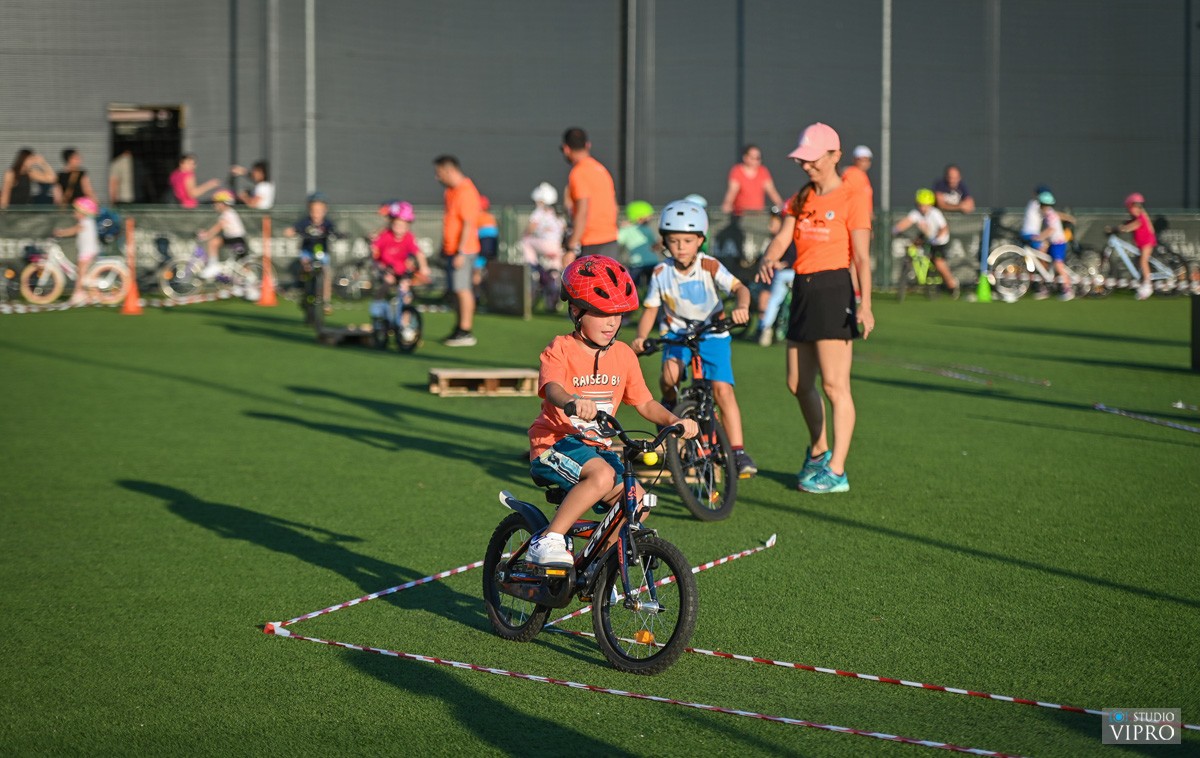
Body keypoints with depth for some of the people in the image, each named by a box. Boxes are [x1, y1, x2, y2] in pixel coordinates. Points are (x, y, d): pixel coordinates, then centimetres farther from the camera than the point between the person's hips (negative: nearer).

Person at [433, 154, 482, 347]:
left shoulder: (466, 192, -16)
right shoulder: (450, 191, 15)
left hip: (463, 251, -9)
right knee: (457, 290, 12)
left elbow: (468, 224, -20)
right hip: (451, 250, 9)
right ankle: (460, 328, 19)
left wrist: (461, 253, -23)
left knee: (463, 289, -7)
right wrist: (444, 247, 22)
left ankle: (465, 332, -3)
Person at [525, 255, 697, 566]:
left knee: (636, 502, -10)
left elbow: (645, 403, 10)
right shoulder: (561, 349, -11)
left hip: (597, 447, 7)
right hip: (555, 445, -7)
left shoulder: (623, 355, 8)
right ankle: (548, 540, -25)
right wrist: (571, 402, -54)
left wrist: (674, 420, -10)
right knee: (602, 475, -34)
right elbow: (552, 387, -31)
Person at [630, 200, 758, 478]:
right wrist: (640, 338, -16)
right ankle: (669, 403, 5)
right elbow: (650, 309, 2)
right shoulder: (661, 273, -4)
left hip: (712, 335, -1)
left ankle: (739, 452, -14)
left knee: (722, 389, -17)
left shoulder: (710, 267, -11)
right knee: (670, 373, -30)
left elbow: (740, 287, -22)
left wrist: (741, 306, -45)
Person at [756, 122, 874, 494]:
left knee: (834, 385, -8)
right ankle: (819, 450, 34)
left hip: (834, 289, -7)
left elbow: (862, 257, -10)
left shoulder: (851, 200, -5)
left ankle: (836, 471, -5)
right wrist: (768, 259, -20)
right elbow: (782, 237, 2)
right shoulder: (800, 200, 14)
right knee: (799, 383, 13)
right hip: (802, 290, 7)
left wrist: (865, 303, -20)